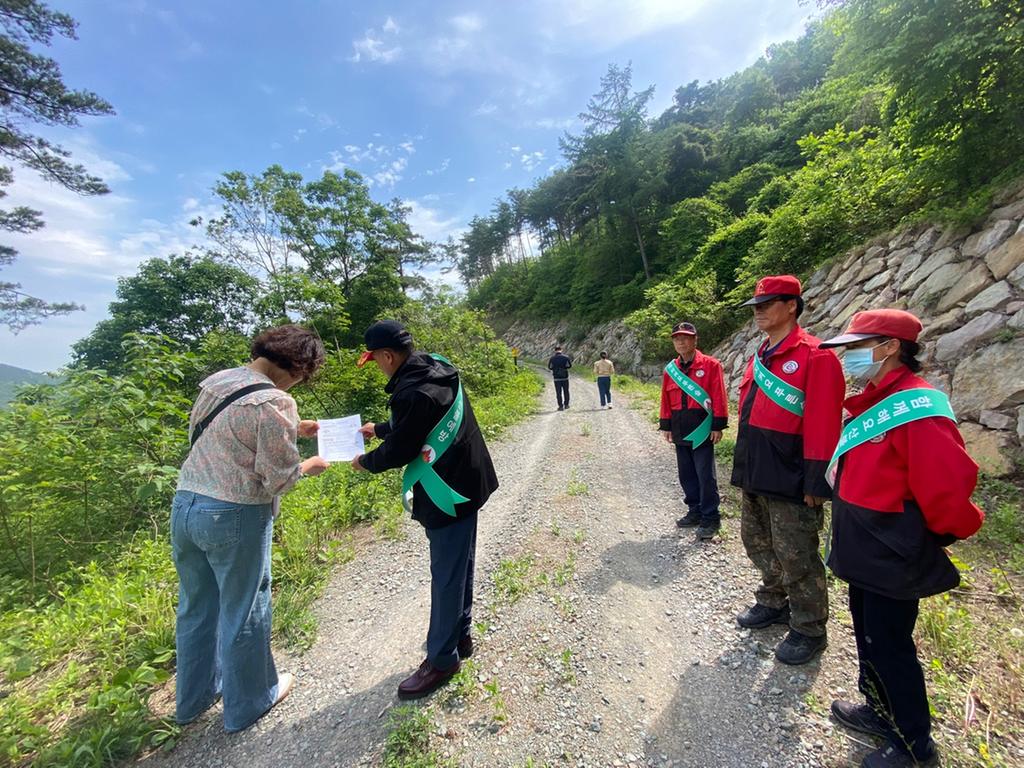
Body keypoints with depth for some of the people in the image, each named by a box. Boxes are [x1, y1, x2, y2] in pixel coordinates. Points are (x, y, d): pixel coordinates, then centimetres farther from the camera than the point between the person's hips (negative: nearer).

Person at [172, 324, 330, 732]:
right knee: (244, 612, 14)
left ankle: (193, 697, 46)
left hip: (184, 504, 8)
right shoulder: (275, 403, -21)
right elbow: (278, 479, -18)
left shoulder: (216, 380, 3)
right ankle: (248, 702, 37)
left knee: (196, 606, 25)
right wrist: (309, 466, 1)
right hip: (234, 517, -8)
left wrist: (291, 430, 15)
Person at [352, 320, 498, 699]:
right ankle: (460, 635, 40)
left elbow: (397, 452, -16)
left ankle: (442, 658, 25)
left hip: (447, 494, -10)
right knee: (459, 567, 22)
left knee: (446, 576, 6)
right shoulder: (437, 370, 4)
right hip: (465, 483, 10)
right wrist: (379, 429, 25)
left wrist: (365, 461, 3)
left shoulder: (413, 394, -26)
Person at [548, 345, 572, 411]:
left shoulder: (552, 358, -2)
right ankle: (566, 405, 19)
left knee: (558, 392, 4)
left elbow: (549, 367, -1)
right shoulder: (566, 357, -2)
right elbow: (570, 365, -2)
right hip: (565, 377, 1)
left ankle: (561, 406, 2)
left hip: (557, 377, -1)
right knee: (566, 391, 14)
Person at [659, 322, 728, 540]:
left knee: (705, 475, 1)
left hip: (701, 429, -5)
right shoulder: (670, 369, 8)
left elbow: (718, 398, -8)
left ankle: (710, 518, 14)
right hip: (680, 430, 5)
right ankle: (695, 511, 28)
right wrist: (666, 426, 11)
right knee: (686, 474, 13)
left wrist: (718, 426, -10)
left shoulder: (710, 365, -6)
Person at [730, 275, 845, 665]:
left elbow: (822, 424, -18)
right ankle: (774, 603, 42)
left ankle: (808, 631, 27)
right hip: (755, 476, 8)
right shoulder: (760, 357, 12)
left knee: (795, 558, 7)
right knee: (758, 543, 21)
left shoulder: (814, 356, -13)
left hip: (789, 480, -8)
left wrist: (815, 482, -18)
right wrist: (744, 467, 16)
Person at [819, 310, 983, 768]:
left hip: (893, 558, -9)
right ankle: (880, 711, 42)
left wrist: (939, 537, -9)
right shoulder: (872, 405, 6)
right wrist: (853, 537, 16)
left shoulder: (916, 408, -23)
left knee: (889, 646, 8)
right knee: (868, 634, 22)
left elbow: (947, 484, -25)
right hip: (866, 552, 9)